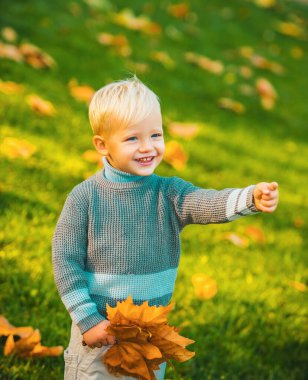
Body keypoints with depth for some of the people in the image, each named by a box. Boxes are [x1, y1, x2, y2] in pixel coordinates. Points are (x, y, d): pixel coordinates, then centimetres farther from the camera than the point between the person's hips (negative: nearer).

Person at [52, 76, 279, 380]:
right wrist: (87, 320, -12)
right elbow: (65, 261, -8)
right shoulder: (85, 197, -11)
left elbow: (209, 203, -26)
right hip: (96, 329, -2)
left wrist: (251, 198, -46)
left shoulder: (169, 194, -6)